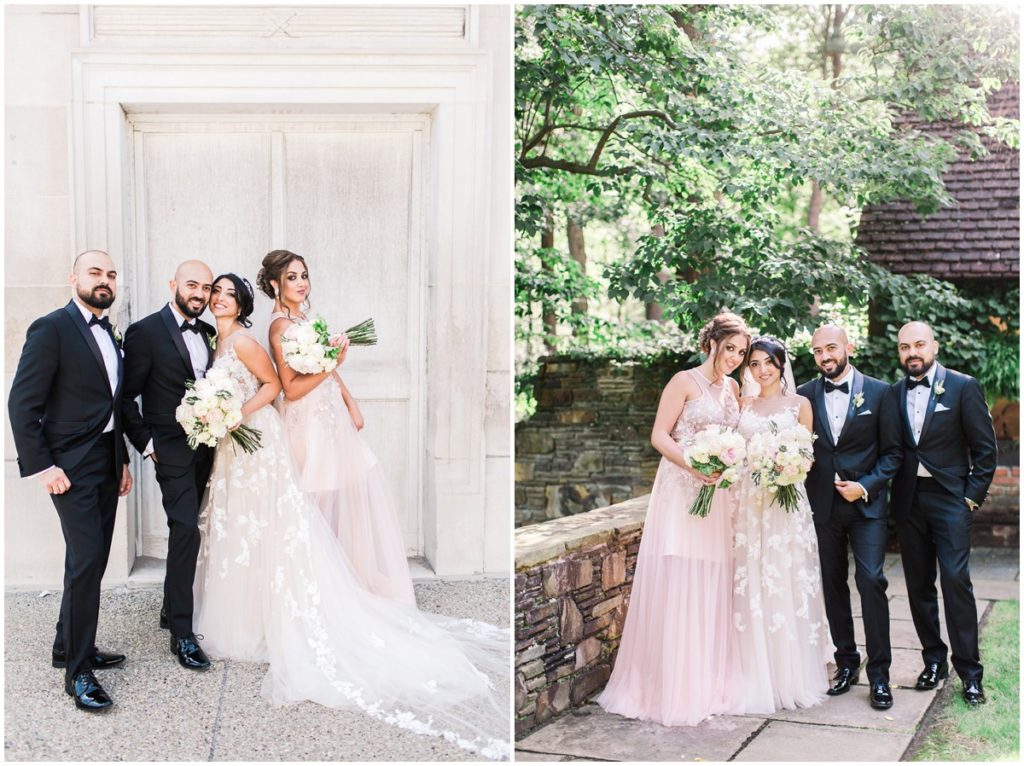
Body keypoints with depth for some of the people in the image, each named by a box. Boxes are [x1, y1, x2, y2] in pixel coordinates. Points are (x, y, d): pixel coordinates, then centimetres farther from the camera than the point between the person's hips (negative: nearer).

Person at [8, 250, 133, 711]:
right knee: (87, 560, -10)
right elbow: (22, 402, -14)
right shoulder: (51, 329, -10)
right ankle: (78, 670, 0)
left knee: (90, 560, 13)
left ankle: (70, 646, 27)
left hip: (106, 464, 8)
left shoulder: (108, 335, 13)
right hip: (72, 466, -8)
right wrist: (42, 466, -18)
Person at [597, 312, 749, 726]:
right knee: (675, 585, -4)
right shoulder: (685, 382, -6)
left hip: (719, 496, 6)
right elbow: (659, 435, -10)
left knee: (711, 586, 10)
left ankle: (708, 678, 21)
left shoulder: (733, 388, 13)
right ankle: (670, 683, 6)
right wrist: (694, 466, -22)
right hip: (681, 491, -6)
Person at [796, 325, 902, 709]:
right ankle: (846, 663, 22)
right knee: (833, 585, 9)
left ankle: (879, 674, 0)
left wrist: (866, 486, -12)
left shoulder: (879, 392, -2)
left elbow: (892, 452, -1)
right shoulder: (804, 395, 4)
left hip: (866, 504, -2)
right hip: (822, 506, 3)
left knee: (871, 581, -8)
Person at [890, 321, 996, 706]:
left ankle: (969, 671, -1)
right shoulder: (893, 393, 7)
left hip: (950, 498, -4)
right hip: (908, 500, 4)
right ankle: (934, 660, 20)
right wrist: (893, 493, 1)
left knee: (956, 580, -10)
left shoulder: (963, 387, -3)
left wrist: (972, 497, -7)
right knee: (918, 584, 8)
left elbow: (985, 448, -3)